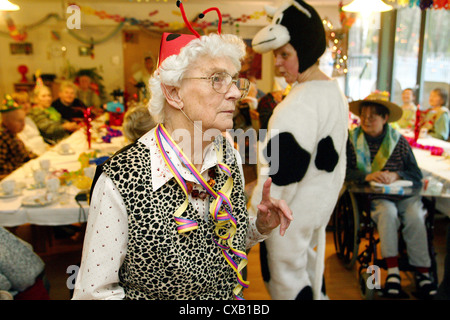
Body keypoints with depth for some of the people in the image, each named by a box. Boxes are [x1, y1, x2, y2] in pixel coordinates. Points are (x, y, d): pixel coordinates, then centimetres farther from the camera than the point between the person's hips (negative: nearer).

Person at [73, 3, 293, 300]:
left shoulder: (228, 155, -12)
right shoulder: (120, 183, -29)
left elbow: (232, 239, 3)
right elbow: (95, 291, -20)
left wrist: (261, 226, -16)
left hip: (232, 295, 5)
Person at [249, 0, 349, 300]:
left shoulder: (302, 102, -25)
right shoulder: (335, 92, 6)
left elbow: (282, 173, -26)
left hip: (292, 213, -10)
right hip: (322, 206, 10)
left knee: (286, 280, 7)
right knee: (309, 266, 25)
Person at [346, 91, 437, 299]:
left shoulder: (399, 141, 4)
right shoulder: (353, 140, 1)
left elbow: (416, 174, 1)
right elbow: (345, 172, -6)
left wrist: (396, 176, -19)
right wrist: (368, 176, -22)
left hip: (405, 194, 2)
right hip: (376, 197, -1)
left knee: (415, 216, -26)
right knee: (388, 211, -31)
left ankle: (422, 272, -13)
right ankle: (392, 271, -25)